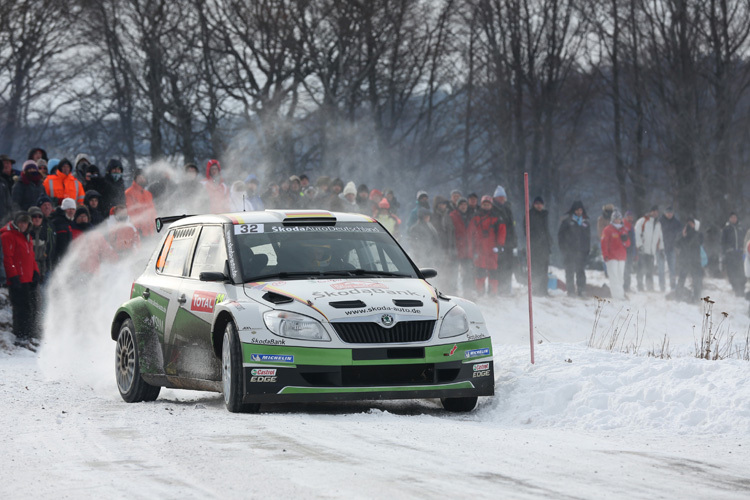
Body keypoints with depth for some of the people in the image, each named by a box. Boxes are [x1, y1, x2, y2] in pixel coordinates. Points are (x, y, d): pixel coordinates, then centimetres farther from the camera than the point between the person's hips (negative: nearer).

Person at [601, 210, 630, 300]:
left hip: (621, 257, 6)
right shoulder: (608, 230, -2)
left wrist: (625, 239, -6)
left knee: (620, 276, 9)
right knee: (614, 276, -12)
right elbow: (604, 243, -5)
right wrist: (605, 255, -12)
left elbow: (628, 244, 17)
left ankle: (621, 294, 14)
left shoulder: (624, 230, 15)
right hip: (612, 258, -6)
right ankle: (616, 294, -17)